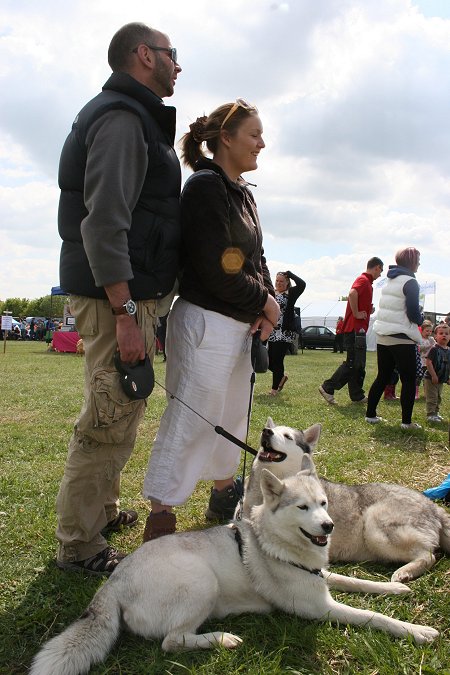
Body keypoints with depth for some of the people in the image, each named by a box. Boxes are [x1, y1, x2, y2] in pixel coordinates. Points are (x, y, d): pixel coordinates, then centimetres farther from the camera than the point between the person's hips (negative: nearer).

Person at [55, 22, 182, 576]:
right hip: (117, 296, -11)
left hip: (134, 296, 11)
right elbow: (104, 221, -22)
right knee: (110, 422, -5)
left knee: (121, 414, 19)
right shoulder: (122, 117, -11)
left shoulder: (135, 118, 23)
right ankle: (78, 545, 7)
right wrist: (125, 313, -24)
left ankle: (102, 509, 34)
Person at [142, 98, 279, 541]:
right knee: (192, 416, -8)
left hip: (241, 324, 10)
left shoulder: (242, 194, 16)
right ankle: (160, 515, 2)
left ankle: (224, 495, 36)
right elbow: (217, 270, -20)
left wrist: (267, 306, -1)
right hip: (207, 321, -10)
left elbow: (256, 259, 17)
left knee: (232, 412, 19)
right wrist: (264, 301, -7)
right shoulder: (205, 186, -12)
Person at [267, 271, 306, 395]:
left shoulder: (291, 293, 1)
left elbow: (302, 284, -16)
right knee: (269, 360, 5)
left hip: (284, 333, -4)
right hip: (271, 332, 4)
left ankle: (275, 388, 10)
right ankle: (281, 377, 33)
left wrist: (288, 273, -7)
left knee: (277, 360, -4)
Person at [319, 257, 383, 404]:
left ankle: (357, 396, 16)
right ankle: (328, 388, -5)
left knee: (359, 364, 12)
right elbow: (352, 293, -31)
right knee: (353, 363, -8)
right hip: (355, 328, -10)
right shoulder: (363, 279, -11)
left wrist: (369, 310, 12)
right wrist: (356, 314, -22)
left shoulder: (366, 281, 20)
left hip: (359, 329, 10)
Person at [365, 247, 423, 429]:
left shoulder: (390, 281, 12)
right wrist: (420, 319, 4)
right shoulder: (410, 282, -12)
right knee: (409, 380, 2)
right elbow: (413, 313, -17)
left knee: (382, 377, 15)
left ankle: (370, 414, 17)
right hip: (401, 338, -7)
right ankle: (406, 421, 3)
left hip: (383, 337, 7)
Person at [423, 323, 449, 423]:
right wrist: (434, 376, -22)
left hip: (441, 380, 8)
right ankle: (430, 415, 3)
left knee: (438, 398, 18)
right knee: (432, 398, -4)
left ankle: (435, 413, 31)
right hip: (430, 379, -8)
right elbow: (428, 362, -21)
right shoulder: (434, 349, -17)